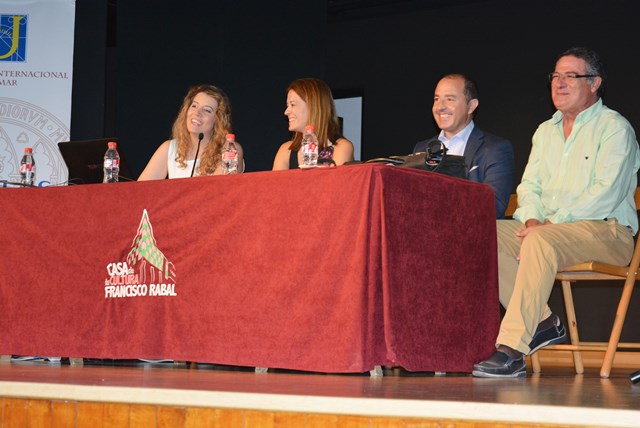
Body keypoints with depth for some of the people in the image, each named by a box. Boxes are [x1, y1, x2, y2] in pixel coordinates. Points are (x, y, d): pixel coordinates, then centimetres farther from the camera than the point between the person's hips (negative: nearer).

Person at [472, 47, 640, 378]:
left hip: (607, 230, -7)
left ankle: (512, 348, -39)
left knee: (541, 241, -37)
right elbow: (529, 185, 16)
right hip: (546, 227, 7)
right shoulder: (545, 131, 21)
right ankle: (543, 323, -12)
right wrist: (532, 219, -7)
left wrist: (552, 222, -20)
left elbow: (607, 192, -14)